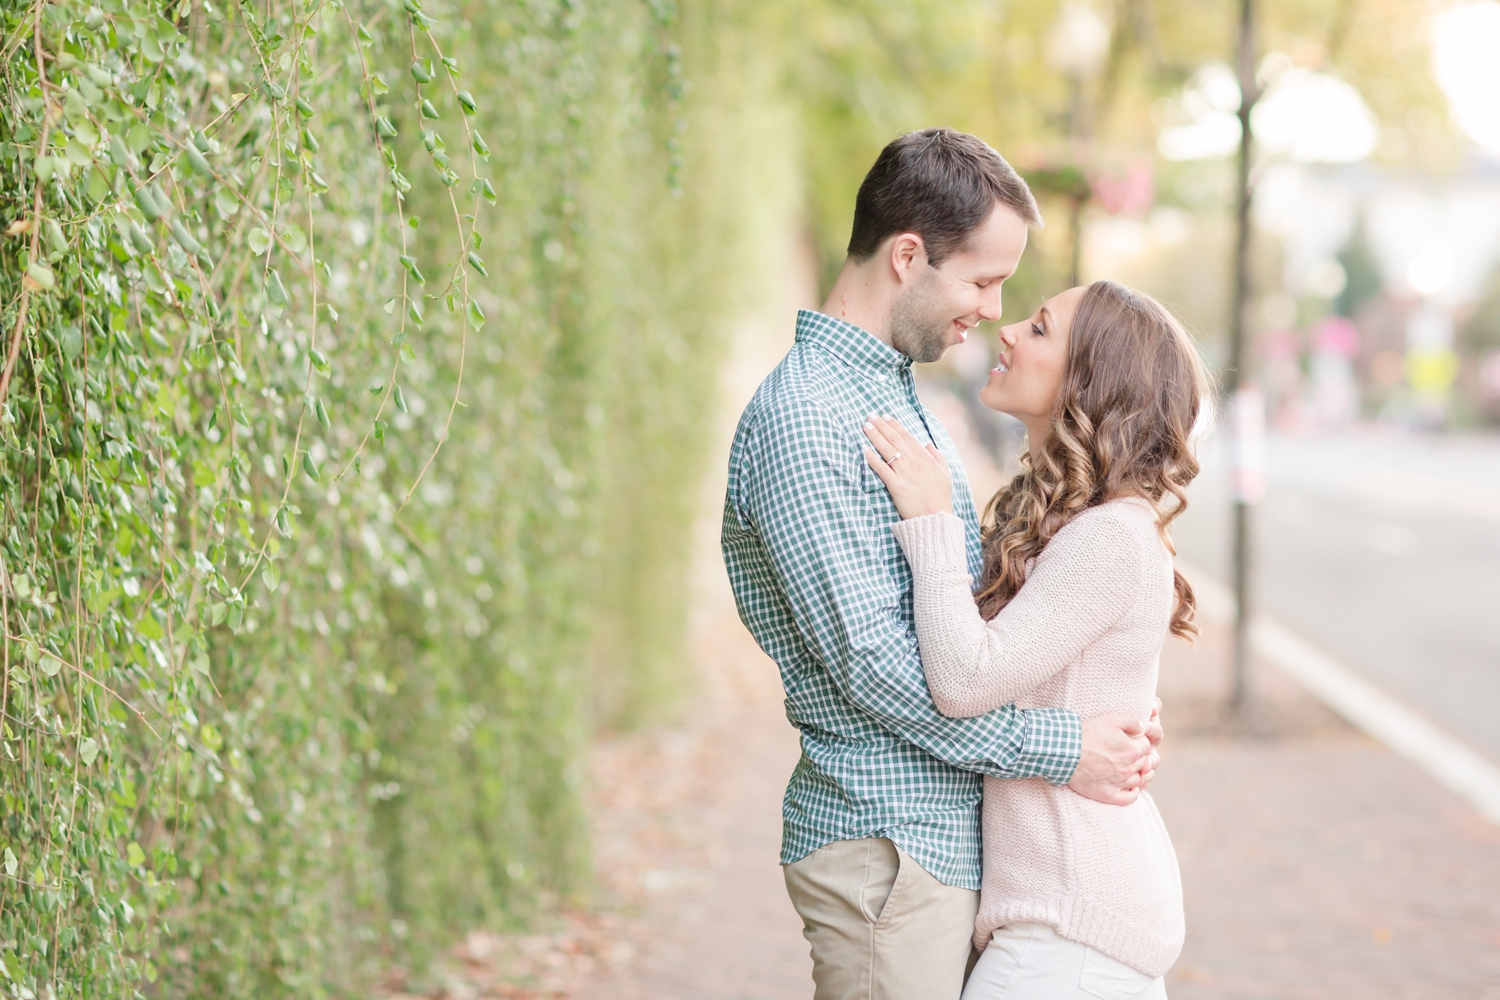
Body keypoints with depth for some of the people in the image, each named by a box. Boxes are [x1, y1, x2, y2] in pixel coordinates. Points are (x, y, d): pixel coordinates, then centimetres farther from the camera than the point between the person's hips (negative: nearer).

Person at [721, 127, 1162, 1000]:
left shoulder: (905, 400, 16)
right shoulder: (804, 418, -16)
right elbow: (867, 659, -21)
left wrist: (1112, 722, 5)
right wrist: (1059, 749, -16)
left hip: (956, 831, 9)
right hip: (886, 842, -9)